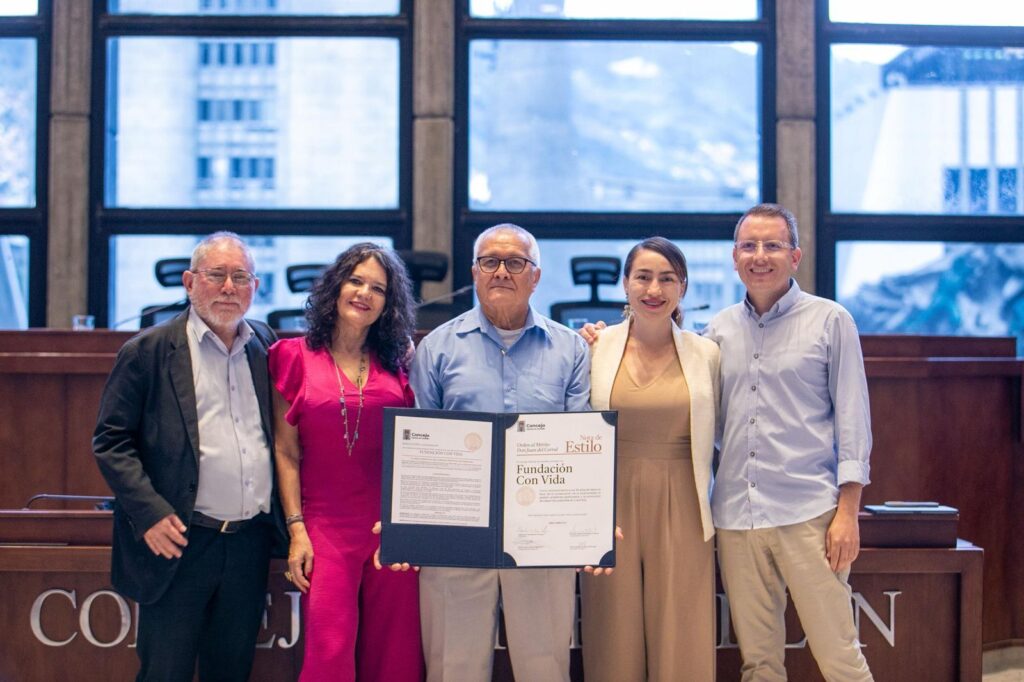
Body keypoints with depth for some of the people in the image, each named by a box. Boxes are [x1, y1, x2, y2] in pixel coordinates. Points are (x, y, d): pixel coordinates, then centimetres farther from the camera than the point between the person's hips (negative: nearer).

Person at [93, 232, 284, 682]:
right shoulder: (148, 352, -4)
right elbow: (110, 440, -6)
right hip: (180, 543, -4)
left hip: (251, 543, 4)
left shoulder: (265, 346, 9)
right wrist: (149, 512, -14)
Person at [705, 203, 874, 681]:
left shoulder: (830, 320, 2)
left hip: (809, 512, -3)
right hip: (735, 514, 4)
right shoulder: (720, 329, 12)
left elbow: (853, 420, 0)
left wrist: (847, 512, -9)